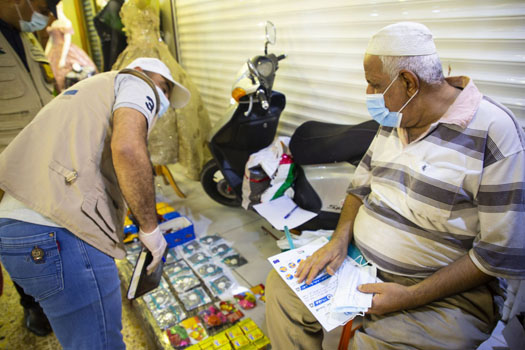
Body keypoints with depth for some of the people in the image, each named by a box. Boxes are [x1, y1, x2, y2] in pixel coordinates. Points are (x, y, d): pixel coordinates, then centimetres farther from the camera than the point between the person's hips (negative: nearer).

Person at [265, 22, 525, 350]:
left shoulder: (495, 132, -17)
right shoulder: (393, 120, 6)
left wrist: (410, 296, -20)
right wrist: (340, 240, -6)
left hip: (444, 293, -6)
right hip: (360, 260, 6)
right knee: (282, 286, -2)